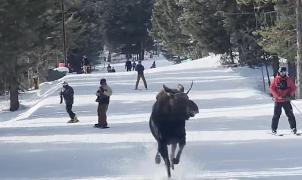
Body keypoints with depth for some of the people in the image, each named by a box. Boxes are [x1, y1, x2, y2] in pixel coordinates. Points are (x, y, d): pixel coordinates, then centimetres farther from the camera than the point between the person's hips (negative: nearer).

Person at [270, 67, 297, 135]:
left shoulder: (288, 80, 5)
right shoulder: (276, 80, -1)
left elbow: (293, 88, 8)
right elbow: (271, 88, -4)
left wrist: (290, 95, -8)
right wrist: (278, 96, -15)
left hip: (286, 100, 1)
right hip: (278, 100, -1)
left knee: (290, 114, -2)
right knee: (276, 115, -2)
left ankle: (293, 128, 4)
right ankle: (274, 129, 5)